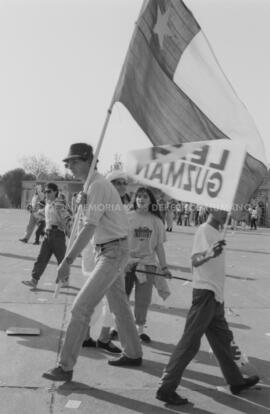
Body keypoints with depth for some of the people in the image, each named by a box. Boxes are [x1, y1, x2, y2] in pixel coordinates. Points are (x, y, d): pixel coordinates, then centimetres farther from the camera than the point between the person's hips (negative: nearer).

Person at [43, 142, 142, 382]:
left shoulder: (97, 186, -18)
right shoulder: (96, 184, 12)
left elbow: (89, 228, -26)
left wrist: (68, 260, -30)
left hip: (113, 252, -10)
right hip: (107, 251, 10)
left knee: (82, 307, -11)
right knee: (119, 305, 19)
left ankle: (66, 366, -3)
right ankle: (133, 354, 34)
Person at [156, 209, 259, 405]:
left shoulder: (215, 232, 15)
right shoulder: (204, 230, -14)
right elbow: (195, 260, -27)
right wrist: (209, 254, -45)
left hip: (215, 295, 10)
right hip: (205, 293, -10)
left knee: (223, 339, 20)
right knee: (190, 341, -8)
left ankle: (236, 381, 35)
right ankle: (167, 387, -2)